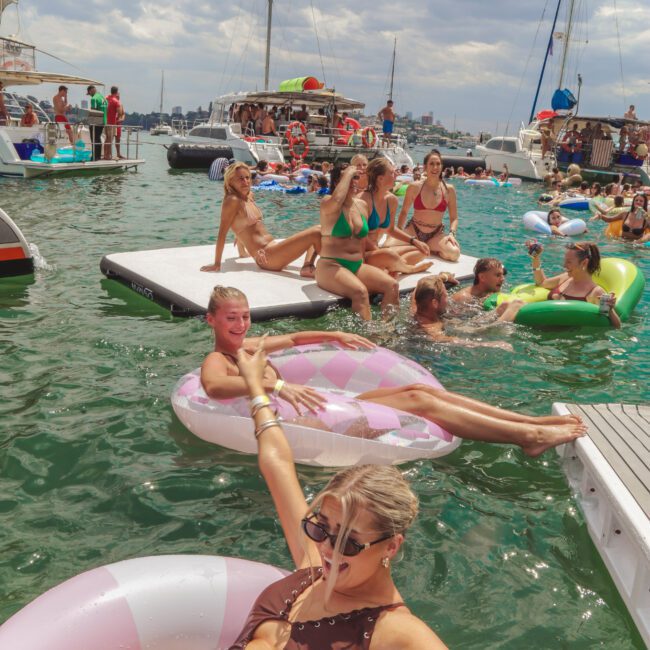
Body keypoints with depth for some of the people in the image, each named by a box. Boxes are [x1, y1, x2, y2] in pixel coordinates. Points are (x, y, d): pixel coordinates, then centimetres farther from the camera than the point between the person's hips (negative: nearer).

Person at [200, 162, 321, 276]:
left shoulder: (250, 196, 15)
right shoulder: (233, 201, -11)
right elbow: (222, 233, -12)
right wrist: (217, 264, -12)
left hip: (273, 246, 10)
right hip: (267, 256, -10)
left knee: (317, 230, 12)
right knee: (316, 233, -16)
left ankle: (308, 268, -11)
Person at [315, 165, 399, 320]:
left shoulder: (361, 205, 14)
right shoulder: (328, 203, -5)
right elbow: (337, 199, -32)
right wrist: (348, 173, -17)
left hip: (357, 265, 7)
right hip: (331, 266, -7)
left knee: (392, 285, -16)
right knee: (360, 291, -34)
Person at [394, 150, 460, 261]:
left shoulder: (449, 190, -2)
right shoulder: (414, 187, -4)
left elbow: (454, 218, 2)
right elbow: (404, 212, 8)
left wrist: (451, 233, -16)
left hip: (436, 234, 1)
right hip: (413, 231, -1)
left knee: (454, 253, -30)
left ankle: (428, 249, 2)